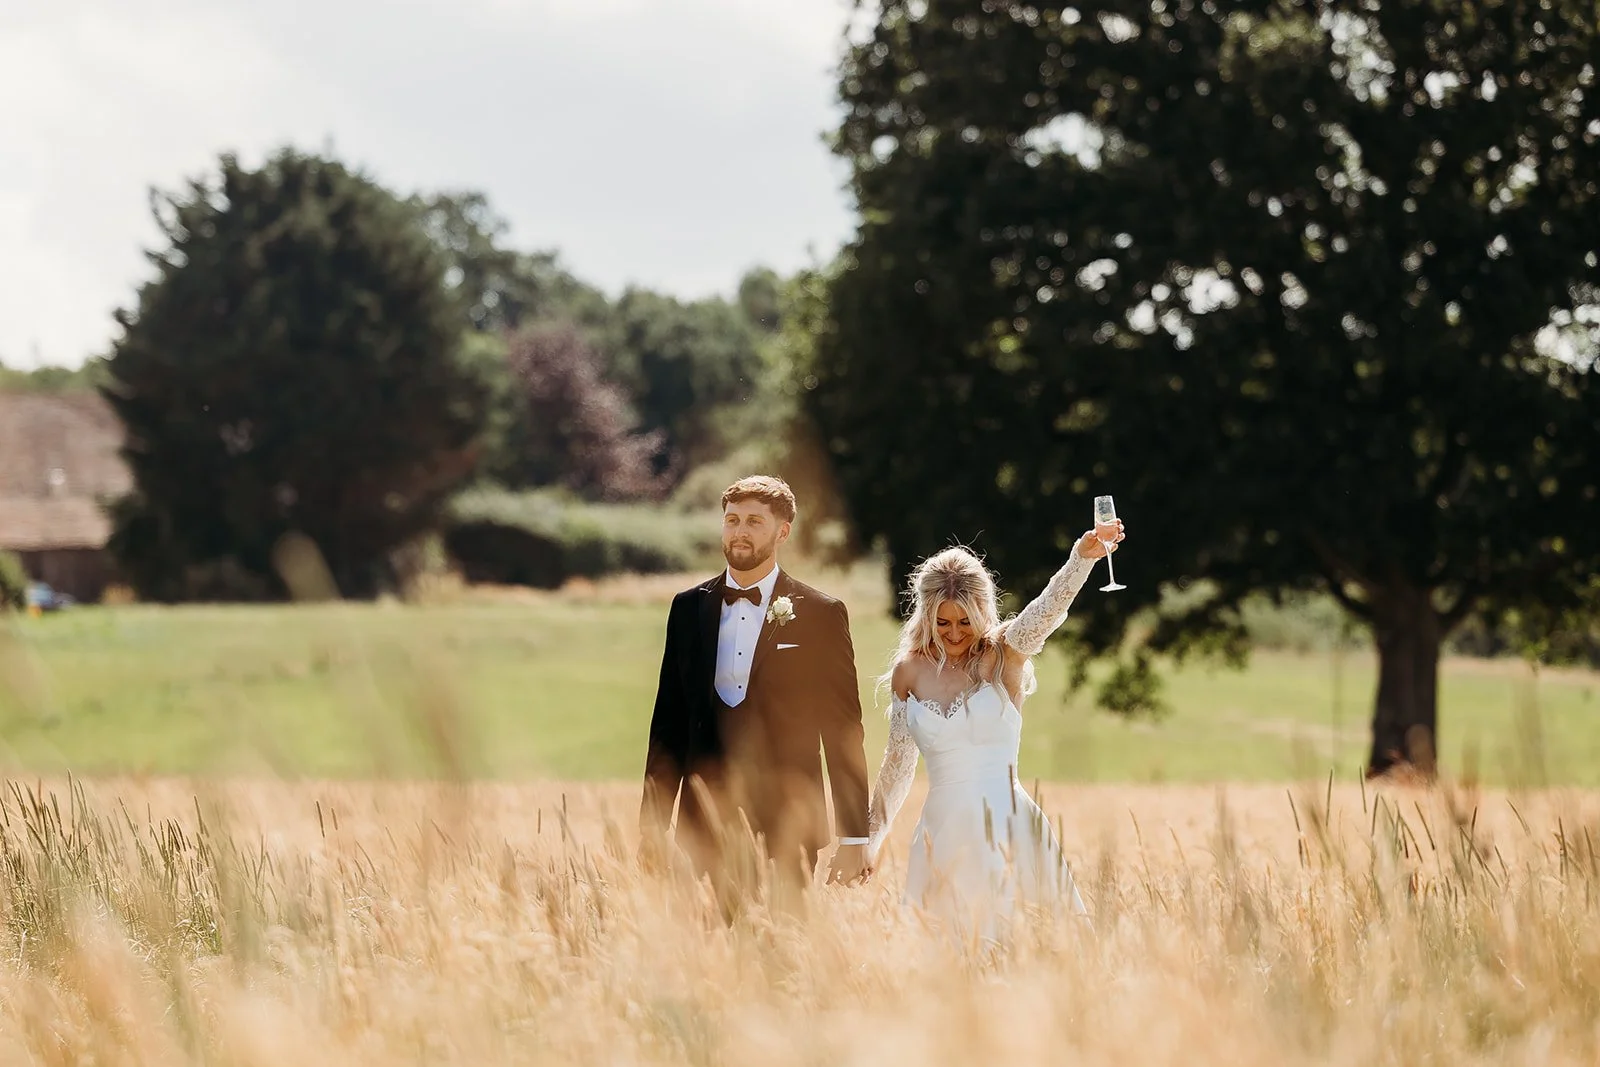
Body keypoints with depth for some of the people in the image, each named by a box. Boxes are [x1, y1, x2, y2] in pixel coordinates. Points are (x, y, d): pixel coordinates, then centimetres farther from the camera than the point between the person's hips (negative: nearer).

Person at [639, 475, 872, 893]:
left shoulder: (821, 614, 1)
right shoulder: (689, 608, 10)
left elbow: (843, 732, 0)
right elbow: (668, 719, 13)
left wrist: (854, 838, -3)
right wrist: (653, 820, 7)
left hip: (787, 826, -2)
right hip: (707, 822, 3)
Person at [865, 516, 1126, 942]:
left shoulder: (1004, 654, -3)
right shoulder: (909, 671, 6)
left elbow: (1049, 607, -22)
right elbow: (898, 763, 17)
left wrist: (1083, 557, -41)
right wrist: (871, 835, 23)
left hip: (1006, 825, -3)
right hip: (943, 832, 3)